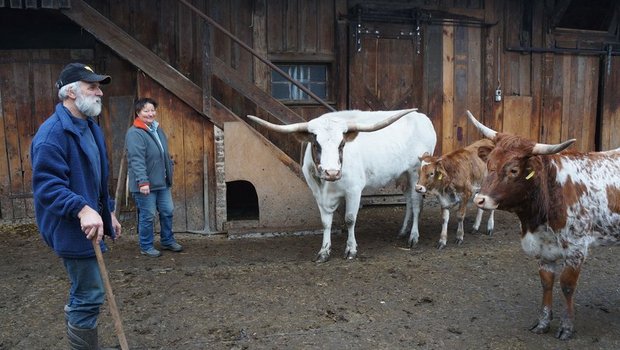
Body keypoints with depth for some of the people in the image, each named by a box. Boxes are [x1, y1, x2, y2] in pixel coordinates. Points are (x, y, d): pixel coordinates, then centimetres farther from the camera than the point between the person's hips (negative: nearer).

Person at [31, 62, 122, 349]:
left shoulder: (90, 127, 12)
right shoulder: (52, 132, -19)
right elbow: (46, 184, -26)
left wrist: (108, 212, 20)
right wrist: (82, 209, -38)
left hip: (89, 223, 10)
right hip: (72, 229, -10)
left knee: (83, 294, 21)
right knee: (90, 296, -4)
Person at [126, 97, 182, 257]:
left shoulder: (157, 129, 11)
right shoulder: (134, 133, -17)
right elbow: (137, 160, -24)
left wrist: (170, 169, 18)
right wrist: (143, 182, -29)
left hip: (162, 183, 8)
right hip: (145, 184, -8)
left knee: (167, 212, 15)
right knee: (147, 216, 2)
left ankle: (167, 241, 32)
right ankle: (146, 247, 18)